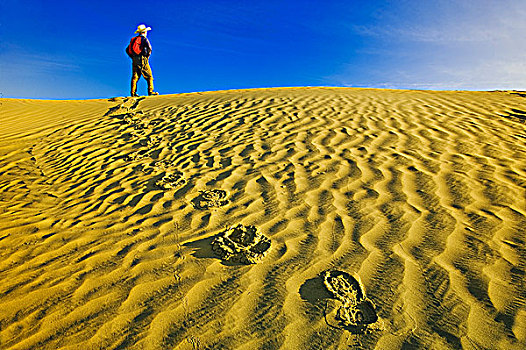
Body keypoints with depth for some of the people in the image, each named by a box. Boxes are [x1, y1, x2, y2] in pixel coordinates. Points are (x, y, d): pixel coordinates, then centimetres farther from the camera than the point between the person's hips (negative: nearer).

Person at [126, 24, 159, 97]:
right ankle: (150, 91, -9)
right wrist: (147, 56, -2)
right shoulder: (144, 39, -1)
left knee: (135, 77, 3)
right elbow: (149, 48, -16)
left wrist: (133, 57, 18)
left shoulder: (133, 39, 19)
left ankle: (133, 93, -1)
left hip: (134, 60, 6)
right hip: (142, 59, -6)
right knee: (149, 76, -1)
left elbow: (127, 50, 20)